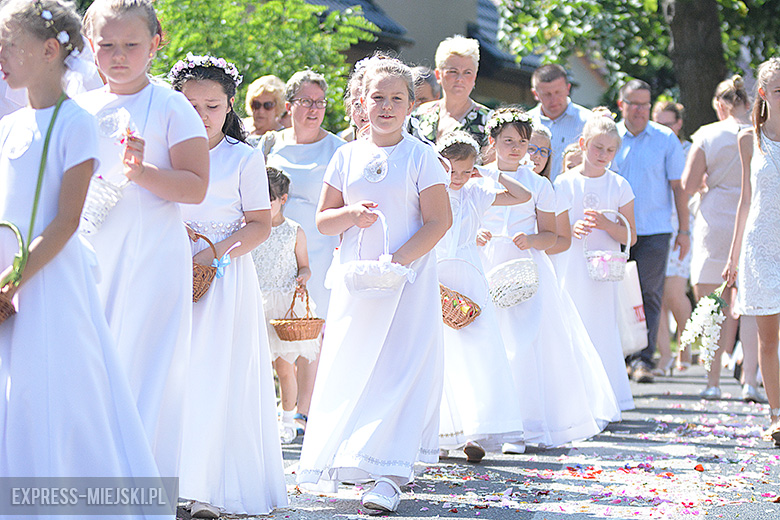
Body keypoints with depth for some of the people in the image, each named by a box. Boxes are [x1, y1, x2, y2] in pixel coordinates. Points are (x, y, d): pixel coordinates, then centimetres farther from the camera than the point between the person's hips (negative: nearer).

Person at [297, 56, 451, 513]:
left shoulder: (421, 156, -2)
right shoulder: (347, 155, 8)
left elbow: (439, 221, -7)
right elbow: (323, 219, 12)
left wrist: (396, 262, -18)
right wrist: (351, 214, -11)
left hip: (408, 280, -4)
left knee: (399, 370, -9)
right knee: (351, 368, 6)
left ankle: (388, 476, -11)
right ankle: (353, 460, 22)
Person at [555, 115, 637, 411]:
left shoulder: (619, 186, 4)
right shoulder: (564, 183, 4)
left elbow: (630, 237, 3)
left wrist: (606, 224, -15)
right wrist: (572, 229, -14)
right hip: (571, 269, 0)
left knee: (603, 327, -4)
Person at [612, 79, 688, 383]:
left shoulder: (666, 139, 5)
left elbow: (678, 187, 6)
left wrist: (684, 230, 3)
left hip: (654, 231, -1)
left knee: (649, 294, -7)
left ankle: (643, 359, -6)